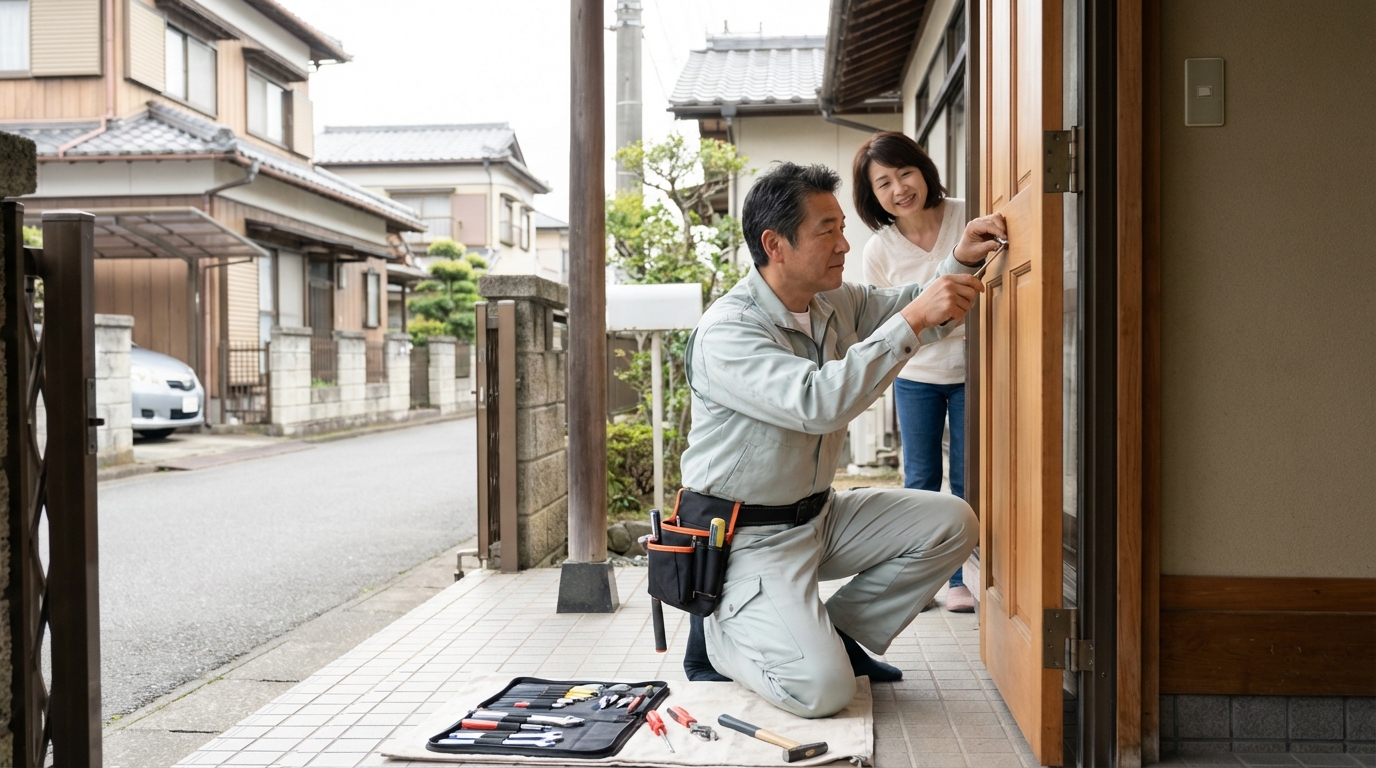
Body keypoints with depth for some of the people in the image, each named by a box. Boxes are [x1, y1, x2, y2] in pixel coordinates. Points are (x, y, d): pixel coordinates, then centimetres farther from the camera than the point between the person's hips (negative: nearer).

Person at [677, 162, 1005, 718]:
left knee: (951, 523, -1)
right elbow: (818, 402, -36)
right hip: (745, 538, -8)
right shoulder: (725, 332, -22)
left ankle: (835, 634, 9)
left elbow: (916, 313, 16)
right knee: (823, 690, -22)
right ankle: (720, 632, 8)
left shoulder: (835, 303, 3)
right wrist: (913, 320, -35)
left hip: (819, 515, 8)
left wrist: (961, 261, -5)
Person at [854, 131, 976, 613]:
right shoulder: (879, 250, -8)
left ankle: (961, 579, 17)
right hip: (916, 376, 1)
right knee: (920, 481, 8)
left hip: (971, 371, 0)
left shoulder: (968, 218, -11)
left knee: (969, 480, 4)